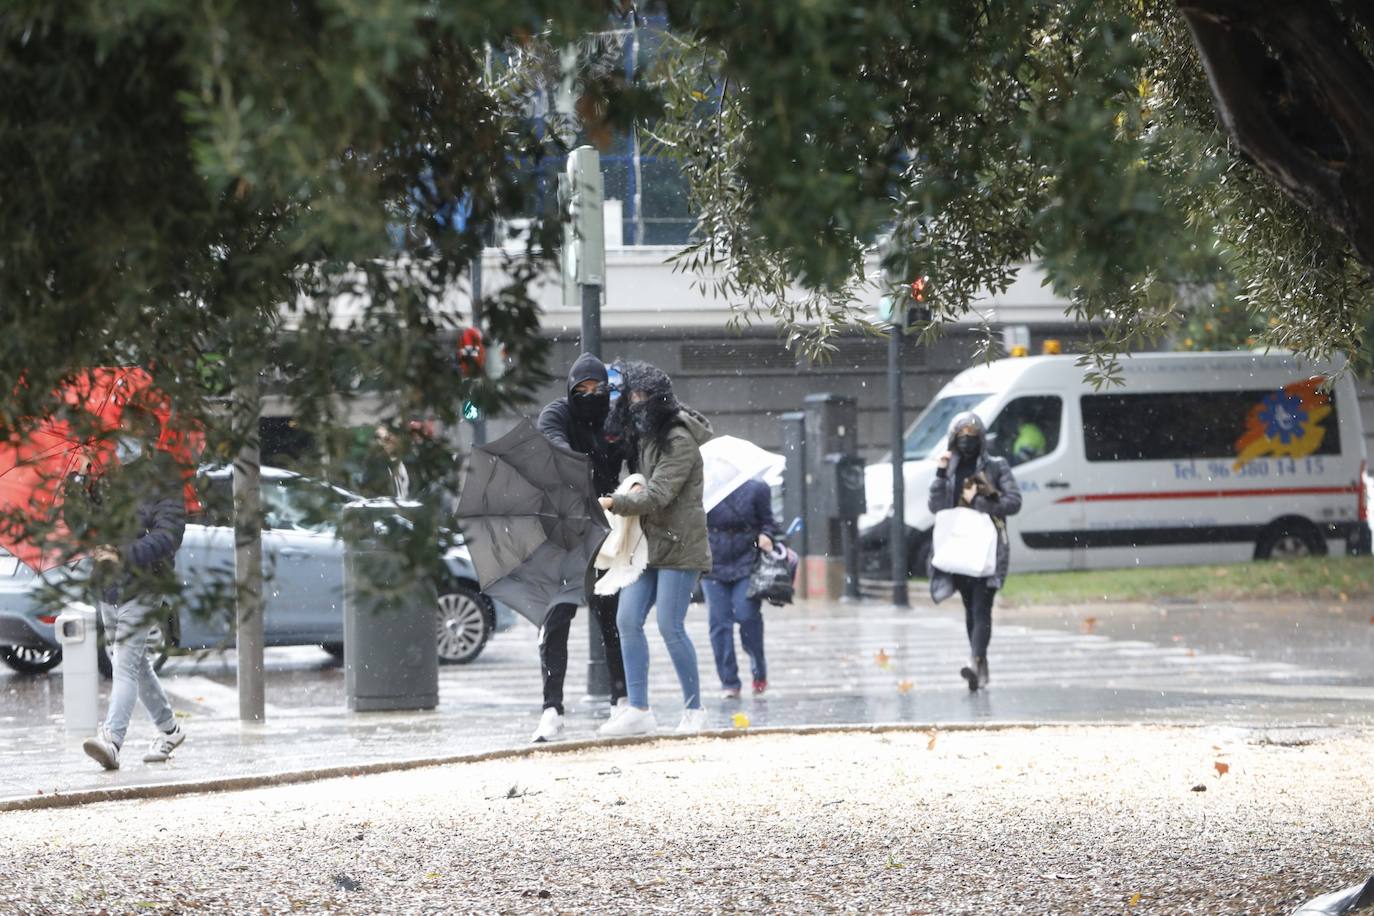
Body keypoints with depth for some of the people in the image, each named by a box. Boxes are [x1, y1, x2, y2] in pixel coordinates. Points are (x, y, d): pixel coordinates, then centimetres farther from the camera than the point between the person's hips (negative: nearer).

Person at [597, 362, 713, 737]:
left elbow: (658, 495, -21)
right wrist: (636, 489, 2)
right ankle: (638, 710, 2)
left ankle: (694, 709, 5)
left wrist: (613, 503, -20)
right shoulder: (645, 436, 13)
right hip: (647, 542, 9)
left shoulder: (680, 440, -15)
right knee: (627, 621, 0)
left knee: (670, 627, -8)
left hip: (678, 544, -9)